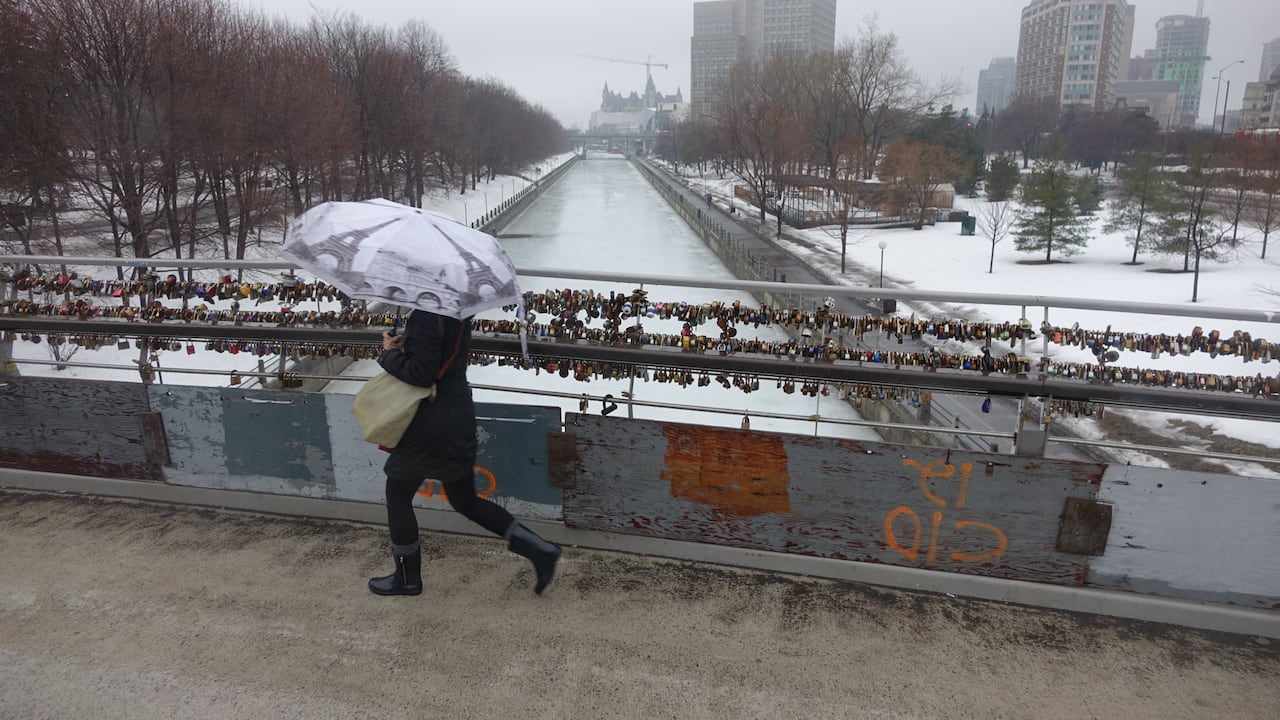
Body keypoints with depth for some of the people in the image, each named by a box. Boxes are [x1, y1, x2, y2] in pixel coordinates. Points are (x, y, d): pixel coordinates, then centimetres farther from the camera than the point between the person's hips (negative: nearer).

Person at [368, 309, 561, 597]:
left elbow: (421, 373, -25)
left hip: (431, 424, -8)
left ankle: (407, 578, 31)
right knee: (465, 500, 19)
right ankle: (539, 549, 15)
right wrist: (402, 343, 0)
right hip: (459, 414, 9)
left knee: (398, 496, 14)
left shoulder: (426, 314, -23)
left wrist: (389, 354, -10)